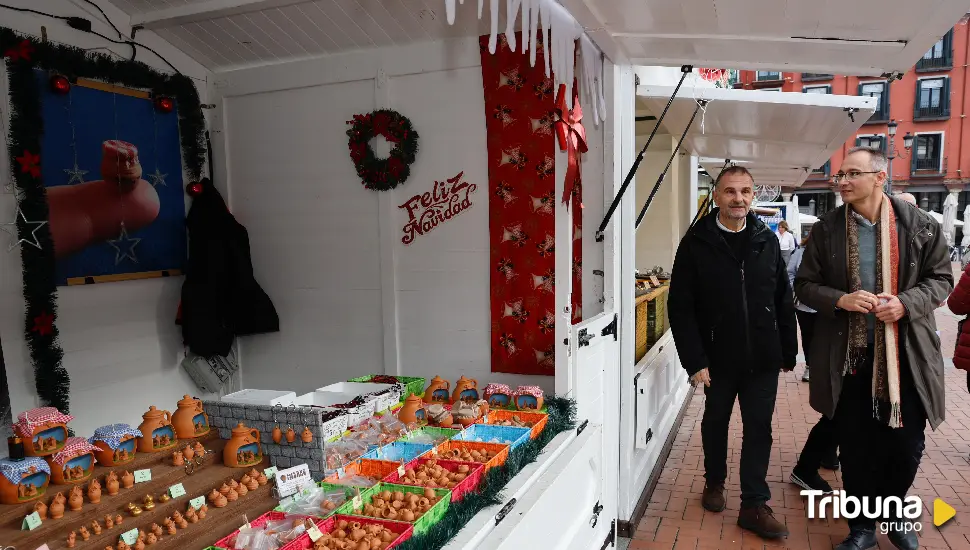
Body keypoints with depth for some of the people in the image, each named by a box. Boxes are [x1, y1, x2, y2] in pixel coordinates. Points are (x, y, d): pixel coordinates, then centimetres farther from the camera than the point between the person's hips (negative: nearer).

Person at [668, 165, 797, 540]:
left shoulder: (767, 240, 3)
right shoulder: (696, 243, -8)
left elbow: (783, 301, 7)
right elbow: (680, 307, -11)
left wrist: (789, 352, 6)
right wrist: (694, 360, -15)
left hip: (763, 358, 2)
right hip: (718, 358, -2)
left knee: (759, 429, 6)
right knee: (716, 422, 16)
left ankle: (754, 505, 17)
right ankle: (715, 482, 38)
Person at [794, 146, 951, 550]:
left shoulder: (919, 225, -2)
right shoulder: (826, 229, 0)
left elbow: (940, 278, 3)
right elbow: (804, 285, 3)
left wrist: (907, 303, -16)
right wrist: (840, 299, -16)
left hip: (905, 355, 0)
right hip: (848, 356, 0)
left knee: (906, 445, 10)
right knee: (855, 447, 10)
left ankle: (892, 513, 38)